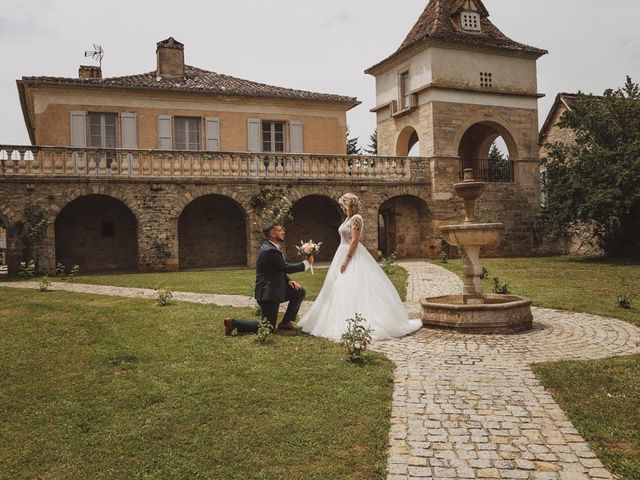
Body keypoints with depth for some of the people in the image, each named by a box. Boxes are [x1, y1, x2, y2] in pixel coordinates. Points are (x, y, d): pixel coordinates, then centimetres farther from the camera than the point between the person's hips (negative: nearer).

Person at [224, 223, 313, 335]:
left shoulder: (271, 247, 10)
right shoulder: (270, 251, -22)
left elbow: (281, 269, 18)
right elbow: (286, 267, -21)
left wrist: (288, 280, 2)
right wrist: (307, 263, -11)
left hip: (275, 287, 10)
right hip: (268, 292, -10)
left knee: (300, 292, 8)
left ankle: (286, 322, 16)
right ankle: (234, 323, 1)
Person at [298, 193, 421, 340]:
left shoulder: (356, 218, -15)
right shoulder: (349, 218, 14)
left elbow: (354, 241, -21)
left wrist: (346, 260, -22)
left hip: (353, 257, -10)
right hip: (344, 254, 10)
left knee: (352, 289, -10)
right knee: (341, 289, 13)